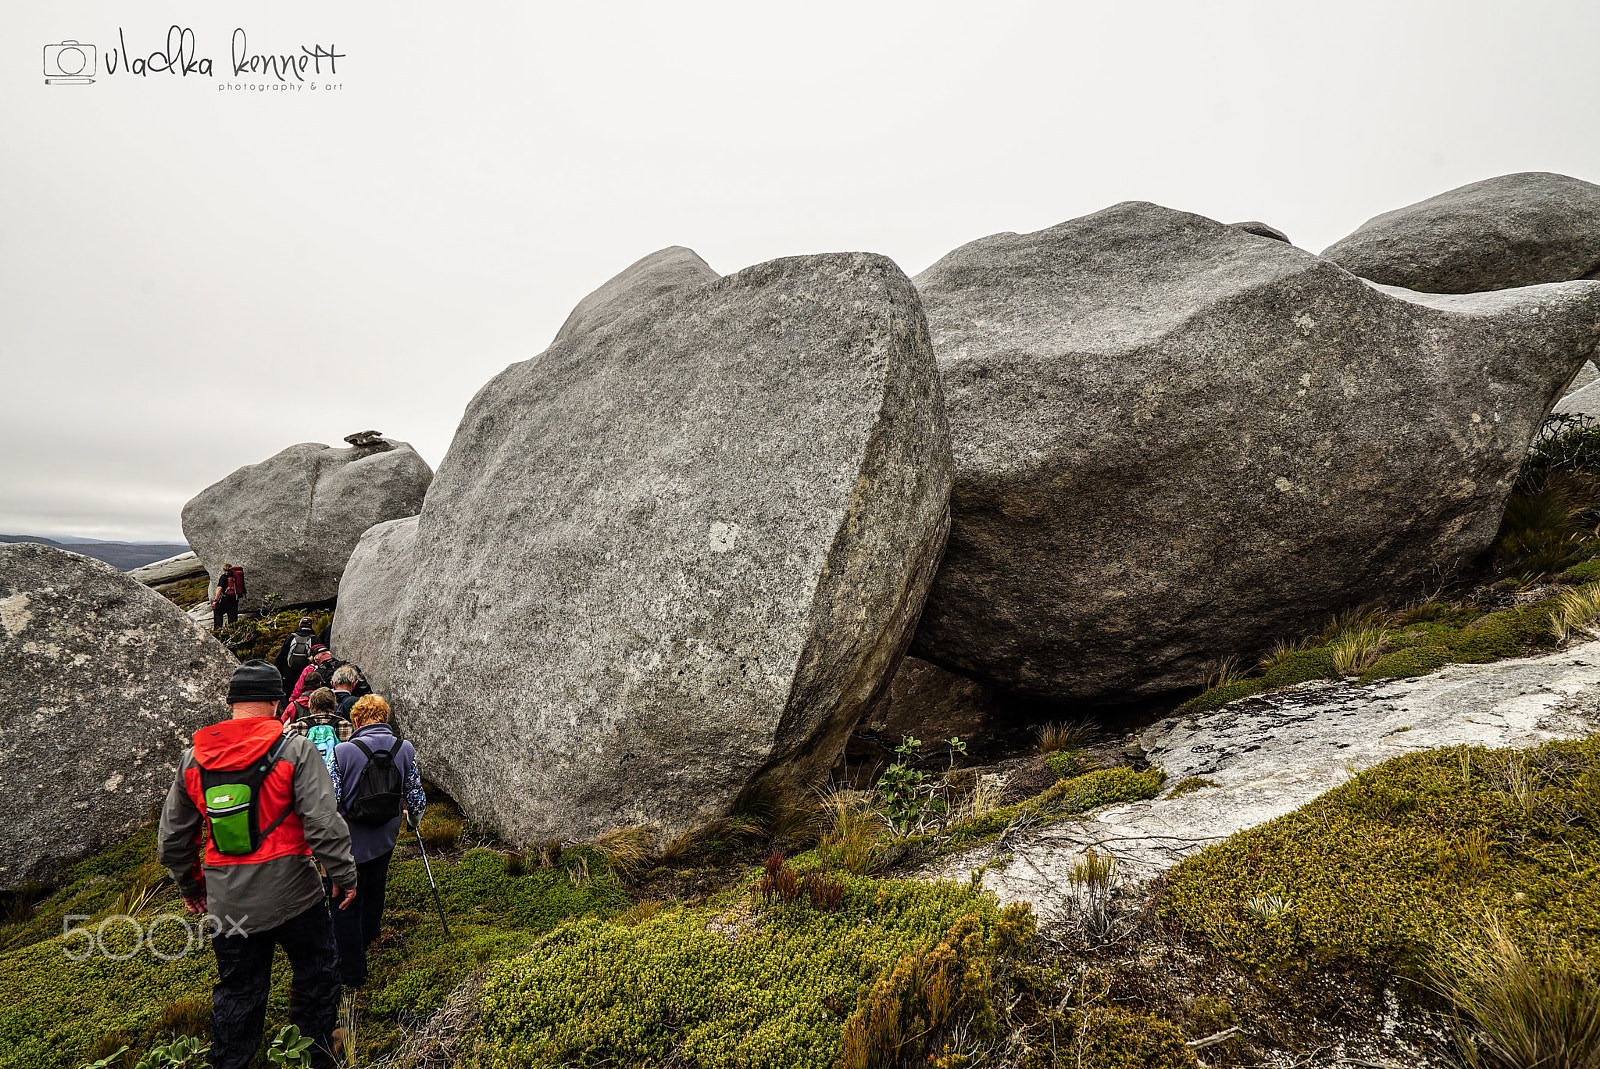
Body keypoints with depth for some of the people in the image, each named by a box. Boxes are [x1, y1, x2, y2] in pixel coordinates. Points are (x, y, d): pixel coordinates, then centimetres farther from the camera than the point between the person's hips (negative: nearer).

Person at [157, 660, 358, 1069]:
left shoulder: (192, 759, 1)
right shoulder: (294, 749, -15)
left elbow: (172, 836, 11)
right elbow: (324, 824, -19)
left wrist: (189, 884, 26)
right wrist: (343, 875, -6)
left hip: (227, 902, 4)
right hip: (291, 895, -4)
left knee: (237, 992, 21)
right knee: (317, 973, 17)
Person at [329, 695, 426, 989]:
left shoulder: (343, 751, -19)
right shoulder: (405, 750, -9)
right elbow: (417, 799, -4)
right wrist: (413, 818, 19)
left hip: (349, 843, -4)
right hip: (385, 839, 4)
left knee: (346, 905, 11)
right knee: (374, 890, 28)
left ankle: (351, 973, 22)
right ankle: (368, 937, 53)